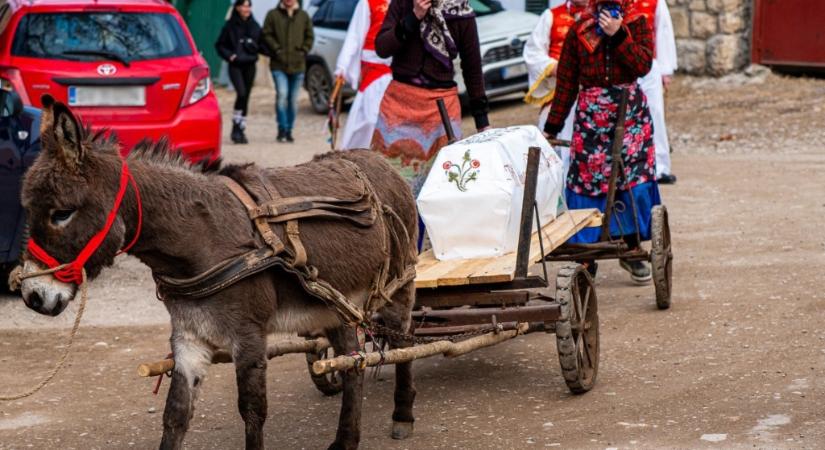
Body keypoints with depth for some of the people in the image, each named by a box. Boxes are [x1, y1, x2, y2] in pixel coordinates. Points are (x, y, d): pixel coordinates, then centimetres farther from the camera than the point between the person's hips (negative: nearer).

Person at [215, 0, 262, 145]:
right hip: (235, 65, -4)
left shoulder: (255, 26, 8)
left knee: (246, 97, 5)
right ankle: (236, 126, -10)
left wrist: (254, 48, -5)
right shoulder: (230, 26, 0)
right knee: (241, 93, -21)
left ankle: (241, 130, 14)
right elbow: (220, 45, 5)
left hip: (250, 65, 4)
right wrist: (229, 55, -10)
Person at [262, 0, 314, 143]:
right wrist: (277, 50, -9)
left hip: (298, 65, 3)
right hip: (279, 65, -3)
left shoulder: (303, 16, 9)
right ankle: (282, 129, -11)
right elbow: (267, 35, 1)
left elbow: (309, 37, 12)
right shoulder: (273, 15, 2)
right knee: (282, 94, -19)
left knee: (293, 100, 8)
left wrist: (303, 51, -1)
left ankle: (289, 131, 19)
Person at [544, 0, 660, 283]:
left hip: (630, 113, 0)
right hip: (591, 115, 0)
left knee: (635, 179, -4)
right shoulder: (580, 30, 6)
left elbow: (643, 64, -10)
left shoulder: (637, 24, 5)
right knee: (586, 180, -3)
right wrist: (552, 126, 5)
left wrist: (618, 35, -18)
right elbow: (566, 81, 7)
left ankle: (632, 249, 10)